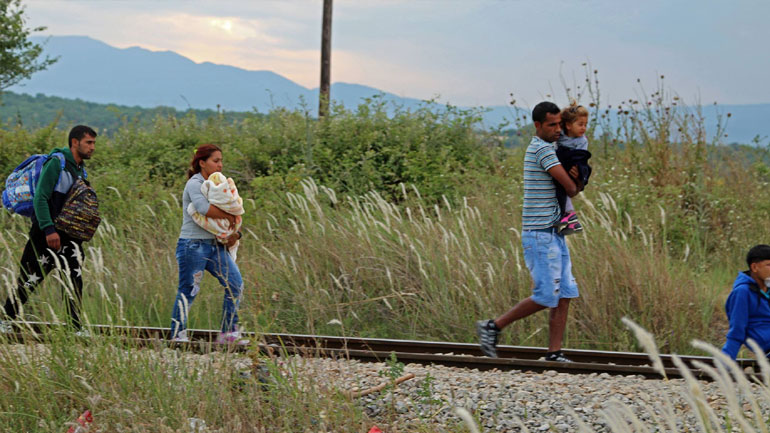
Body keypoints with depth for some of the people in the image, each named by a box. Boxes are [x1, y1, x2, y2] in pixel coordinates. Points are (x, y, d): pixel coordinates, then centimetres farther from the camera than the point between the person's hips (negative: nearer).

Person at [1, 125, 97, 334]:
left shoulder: (80, 169, 13)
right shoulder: (56, 163, -13)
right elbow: (40, 198, -19)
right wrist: (49, 230, -25)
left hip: (68, 234, 7)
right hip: (46, 233, -7)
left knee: (74, 278, -2)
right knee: (30, 279, -1)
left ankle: (76, 328, -2)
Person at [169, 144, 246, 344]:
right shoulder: (194, 184, -9)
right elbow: (203, 208, -29)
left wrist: (235, 233, -4)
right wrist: (228, 216, -18)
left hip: (215, 246, 8)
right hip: (193, 245, -8)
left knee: (235, 284, 0)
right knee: (188, 291, -4)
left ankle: (229, 333, 5)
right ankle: (177, 335, 6)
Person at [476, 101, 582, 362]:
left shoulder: (544, 149, 17)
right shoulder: (542, 149, -14)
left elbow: (572, 183, 16)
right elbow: (571, 189, -16)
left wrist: (573, 174, -7)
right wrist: (574, 184, 9)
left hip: (553, 234, 10)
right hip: (539, 234, -10)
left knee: (564, 294, 4)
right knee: (546, 297, -8)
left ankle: (554, 352, 3)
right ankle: (494, 327, 3)